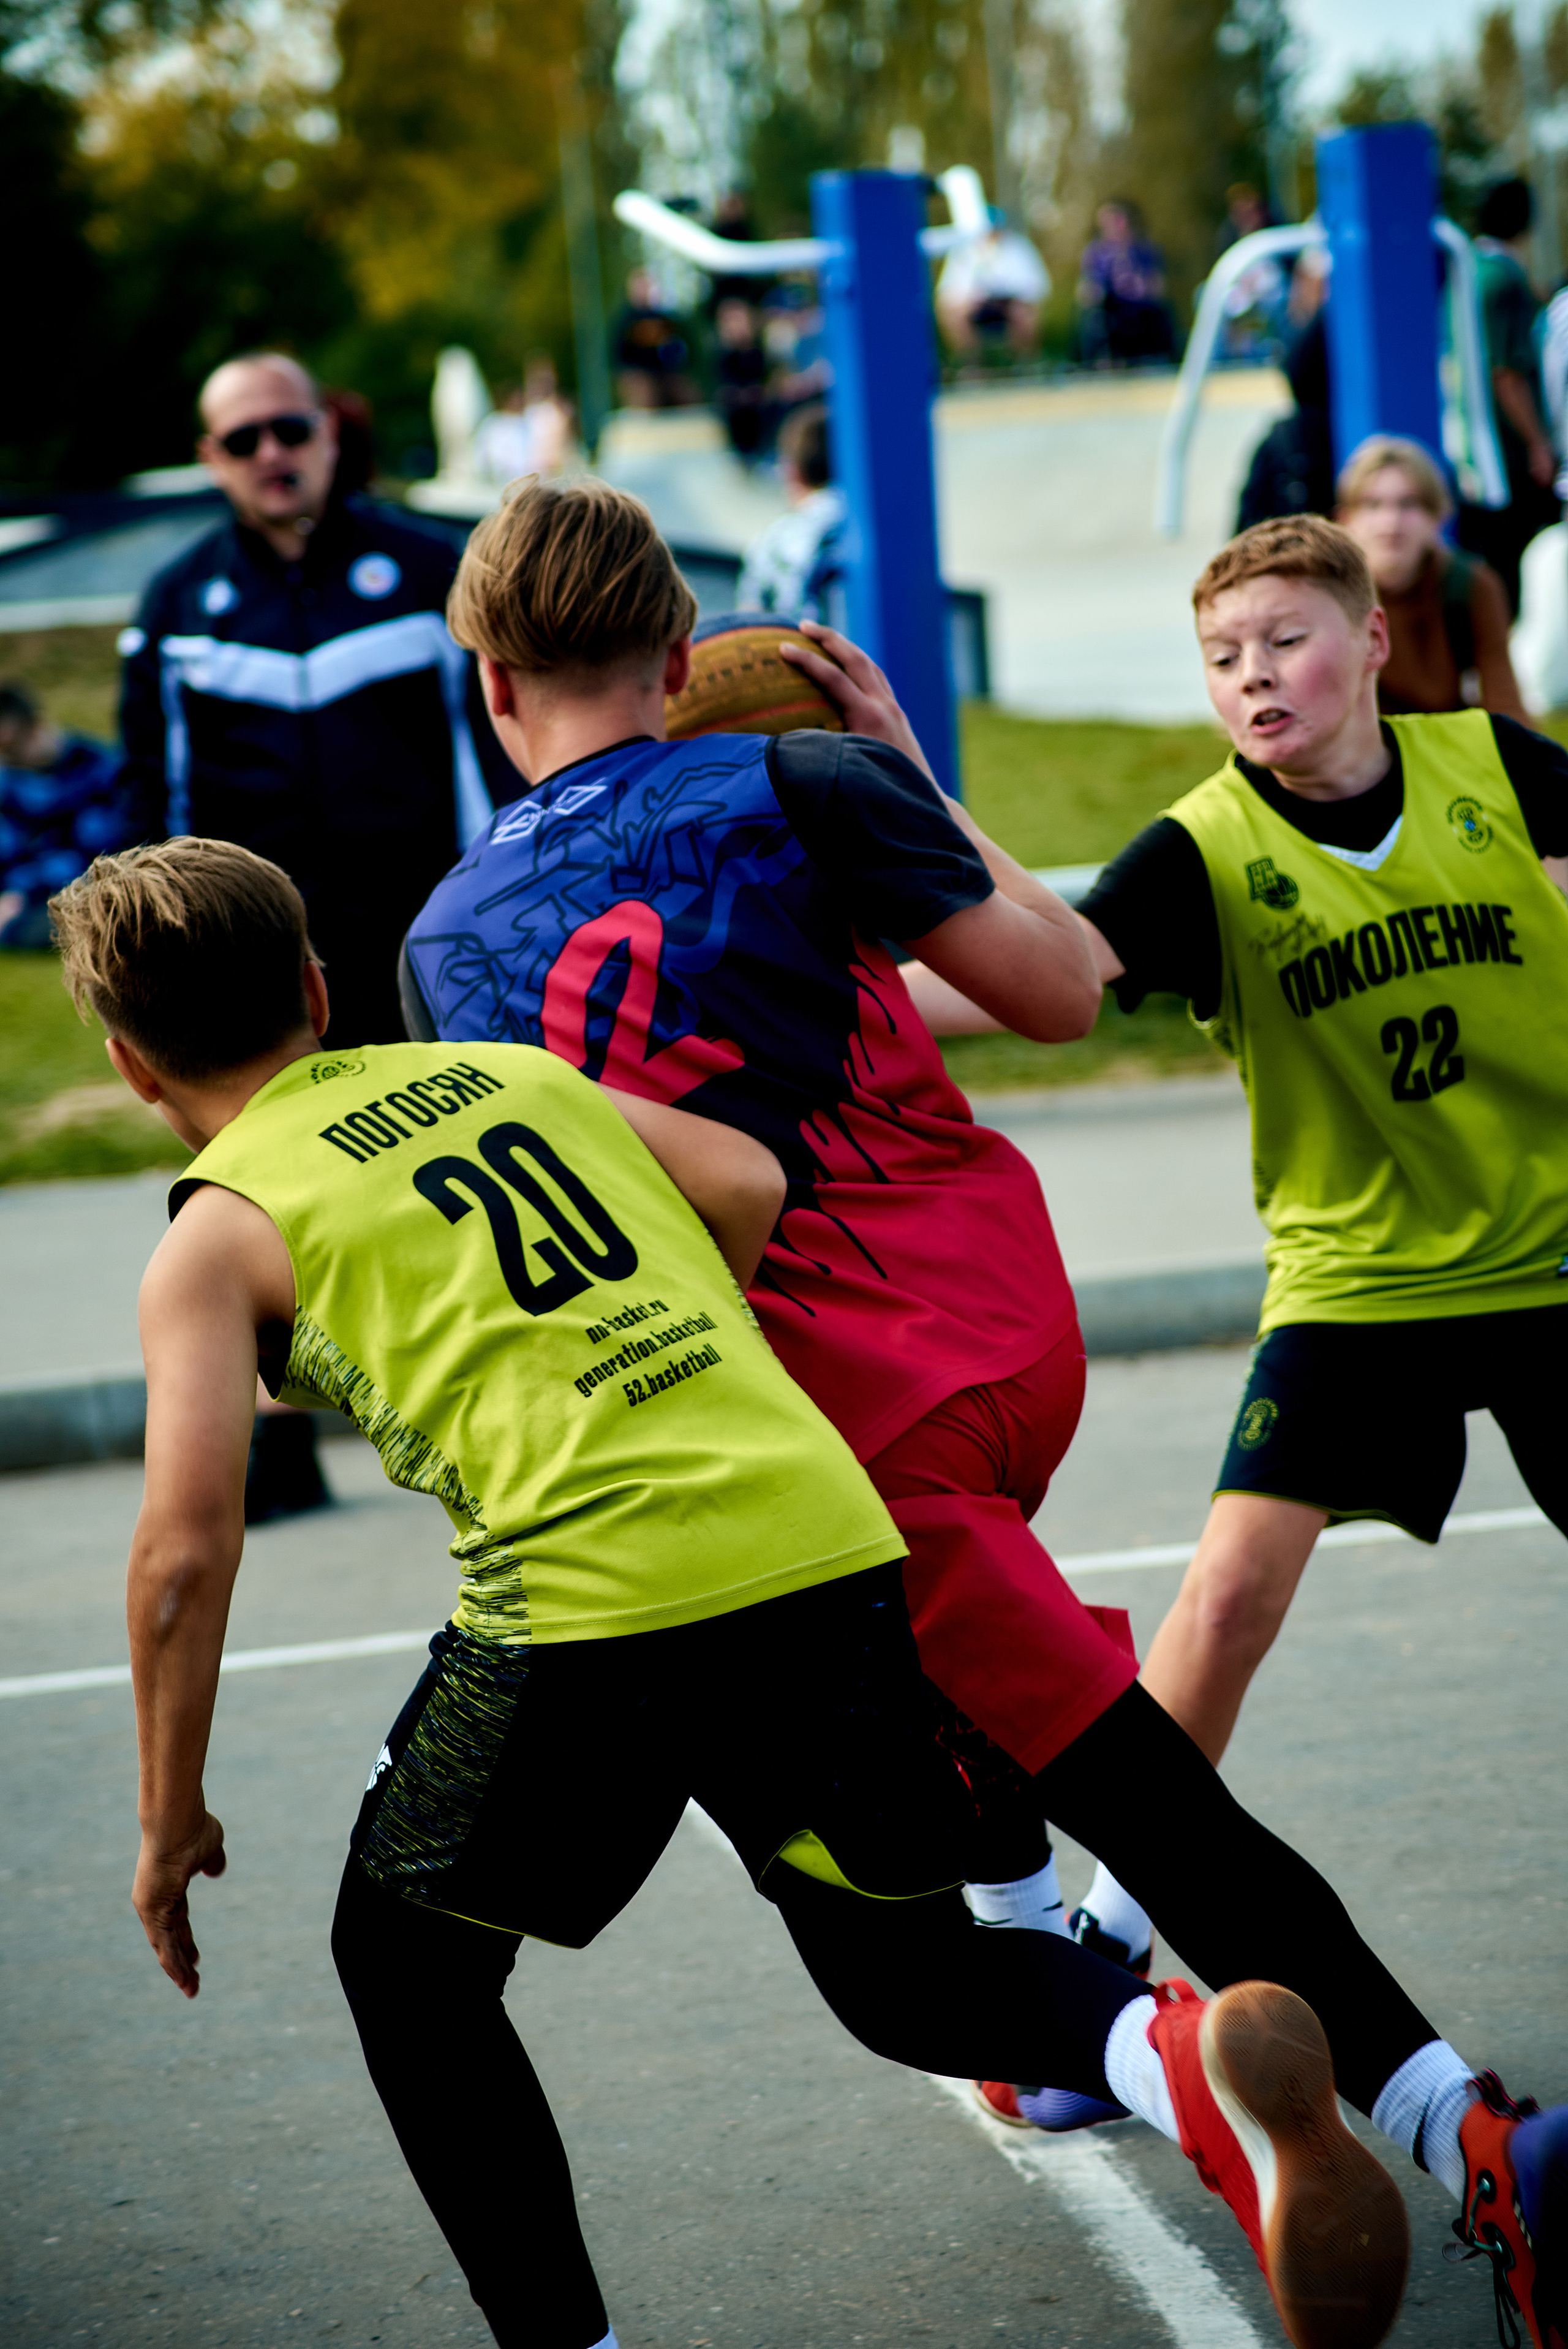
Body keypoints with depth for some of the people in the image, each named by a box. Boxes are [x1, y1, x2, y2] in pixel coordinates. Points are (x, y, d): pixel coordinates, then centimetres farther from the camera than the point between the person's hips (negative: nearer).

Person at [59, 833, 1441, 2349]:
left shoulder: (218, 1237, 9)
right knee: (906, 1970, 20)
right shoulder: (512, 1072, 23)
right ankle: (1190, 2054, -9)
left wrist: (171, 1819, 11)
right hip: (827, 1541, 5)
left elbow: (186, 1545, 0)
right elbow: (749, 1183, 15)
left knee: (405, 1966, 21)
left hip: (586, 1605, -5)